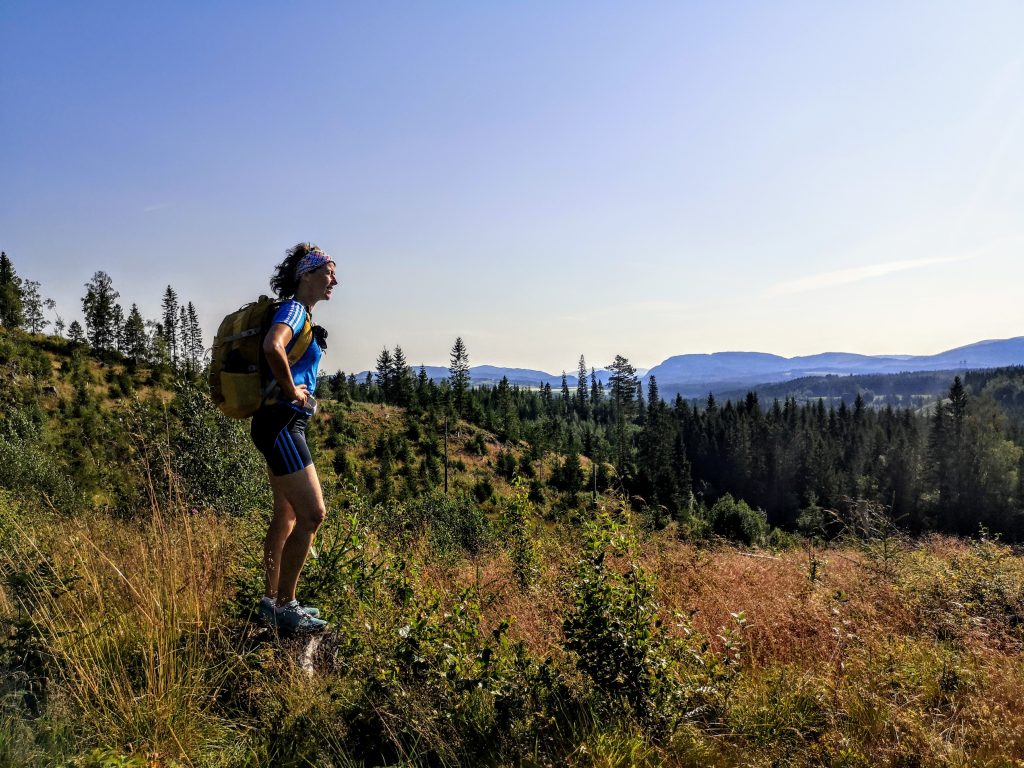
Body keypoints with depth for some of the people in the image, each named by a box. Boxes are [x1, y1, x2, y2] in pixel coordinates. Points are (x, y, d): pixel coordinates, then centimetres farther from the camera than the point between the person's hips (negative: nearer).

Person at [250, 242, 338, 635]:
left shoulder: (301, 314, 17)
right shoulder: (294, 308, -13)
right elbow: (272, 346, -35)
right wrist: (291, 390, -21)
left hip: (284, 425, 10)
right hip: (281, 423, -10)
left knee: (287, 516, 15)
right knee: (312, 514, -8)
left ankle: (273, 600, 26)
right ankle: (284, 607, 2)